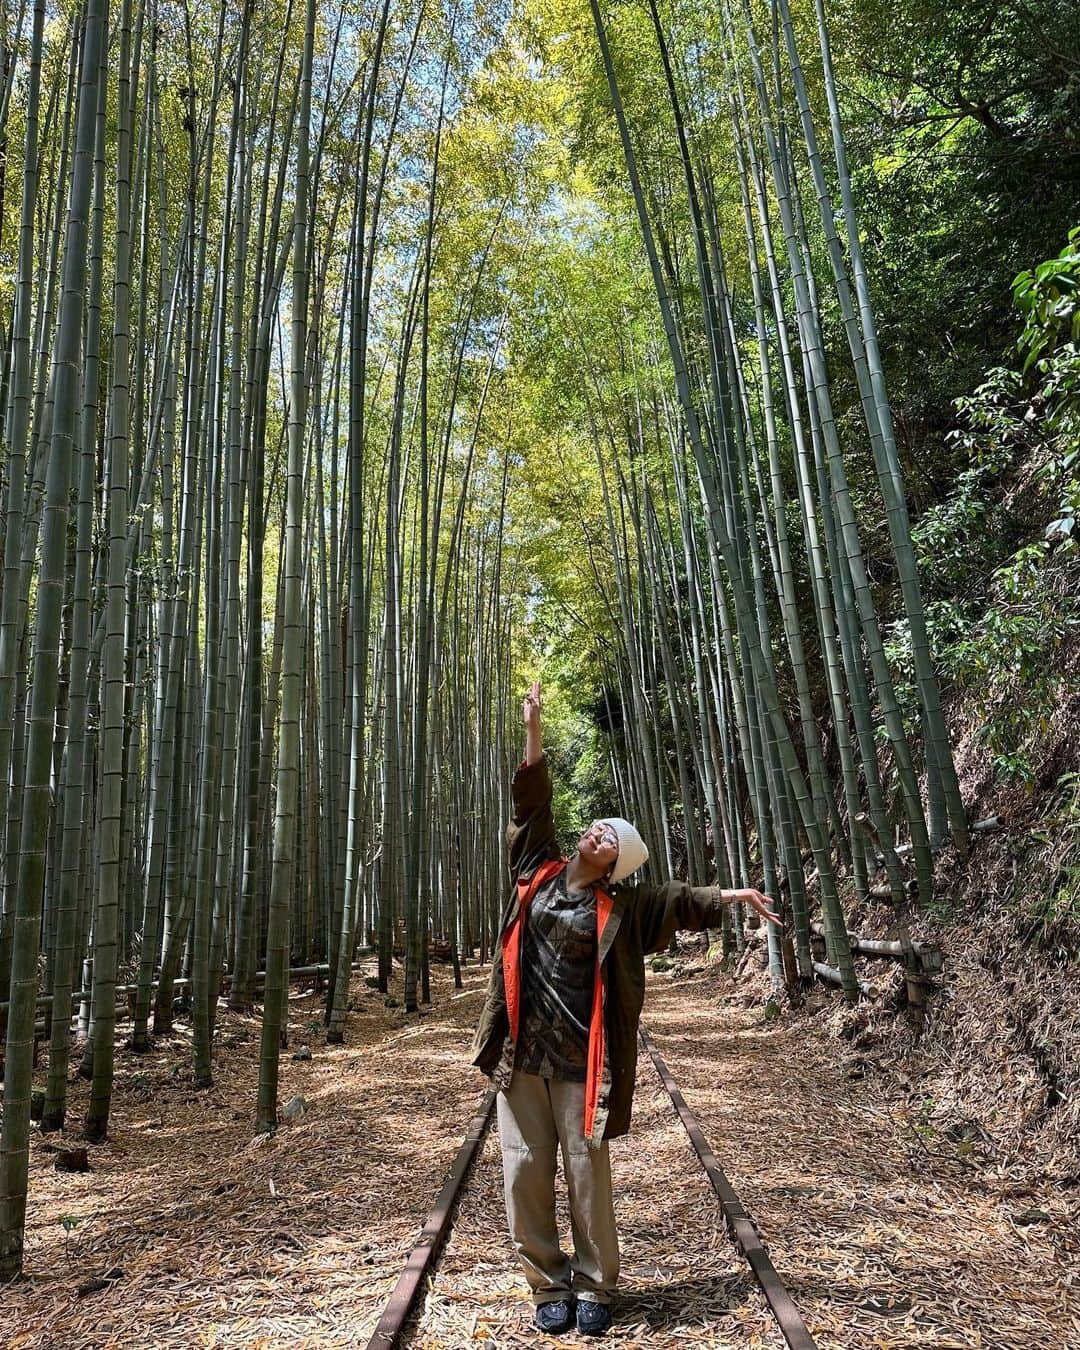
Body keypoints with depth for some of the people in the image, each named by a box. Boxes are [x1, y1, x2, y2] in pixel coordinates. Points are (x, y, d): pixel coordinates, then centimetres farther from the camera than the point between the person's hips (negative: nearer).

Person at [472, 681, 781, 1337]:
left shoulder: (620, 906, 1)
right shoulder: (540, 872, 6)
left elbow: (682, 900, 1)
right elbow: (533, 800, 8)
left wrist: (732, 894, -12)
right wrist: (535, 729, 6)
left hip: (579, 1057, -2)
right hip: (520, 1050, 2)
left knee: (588, 1173, 6)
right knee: (525, 1173, 6)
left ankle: (594, 1287, 25)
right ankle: (549, 1285, 23)